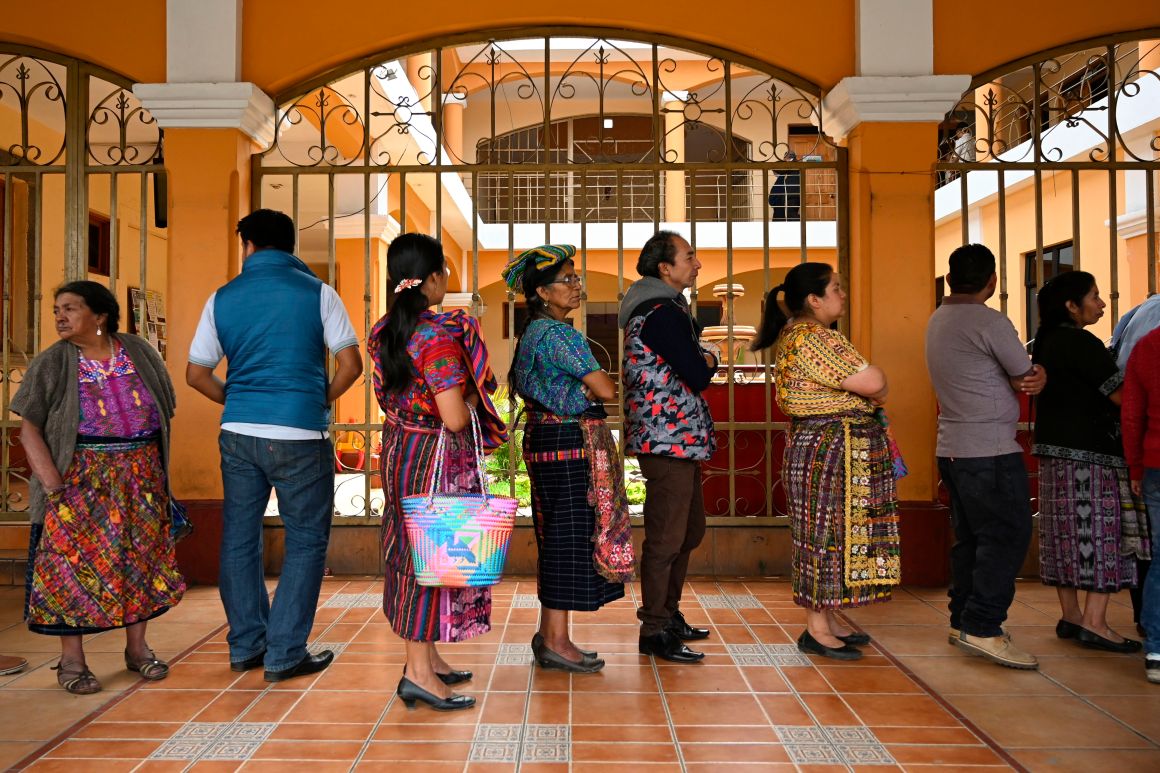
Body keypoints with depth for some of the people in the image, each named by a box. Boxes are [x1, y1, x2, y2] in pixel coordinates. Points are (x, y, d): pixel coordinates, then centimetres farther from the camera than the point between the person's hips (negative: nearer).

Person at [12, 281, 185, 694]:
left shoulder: (139, 352, 3)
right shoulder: (51, 363, -2)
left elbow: (165, 409, 9)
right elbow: (29, 427, -4)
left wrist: (152, 466, 6)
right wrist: (51, 480, -15)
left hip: (141, 475, 2)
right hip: (80, 478, -2)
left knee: (141, 558, 8)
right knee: (74, 563, -1)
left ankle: (137, 648, 22)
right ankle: (71, 660, 11)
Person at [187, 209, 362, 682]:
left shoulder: (223, 298, 6)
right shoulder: (316, 293, -2)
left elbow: (196, 374, 8)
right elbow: (351, 363, -6)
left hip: (238, 433, 4)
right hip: (300, 435, -3)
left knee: (239, 539, 15)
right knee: (306, 541, 7)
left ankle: (245, 646, 26)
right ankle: (284, 654, 9)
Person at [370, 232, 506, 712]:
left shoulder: (384, 332, 5)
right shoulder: (439, 337, -22)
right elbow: (455, 418, -24)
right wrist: (472, 398, -6)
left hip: (398, 449, 9)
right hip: (435, 457, -9)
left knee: (412, 550, 16)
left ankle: (426, 655, 29)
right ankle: (419, 672, 6)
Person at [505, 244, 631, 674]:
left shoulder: (533, 332, 15)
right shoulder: (559, 334, -15)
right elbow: (605, 391, -19)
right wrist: (596, 384, 3)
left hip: (545, 440, 10)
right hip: (571, 441, -10)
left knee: (555, 537, 14)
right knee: (571, 537, -4)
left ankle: (548, 634, 23)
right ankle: (557, 643, 4)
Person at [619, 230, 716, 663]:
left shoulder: (657, 307, 18)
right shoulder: (662, 313, -16)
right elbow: (698, 376, -19)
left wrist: (698, 361, -2)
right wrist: (710, 360, 1)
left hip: (678, 437, 11)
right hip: (669, 437, -11)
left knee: (688, 530, 19)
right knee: (666, 537, -3)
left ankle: (668, 615, 30)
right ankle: (654, 632, 7)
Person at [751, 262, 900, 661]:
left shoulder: (796, 333, 14)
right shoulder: (812, 338, -19)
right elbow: (873, 382, -21)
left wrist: (867, 395, 0)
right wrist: (875, 387, 1)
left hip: (822, 446, 11)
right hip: (831, 447, -11)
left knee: (831, 532, 14)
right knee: (828, 531, -4)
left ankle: (829, 618, 23)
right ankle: (816, 630, 4)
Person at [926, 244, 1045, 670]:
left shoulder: (938, 320, 14)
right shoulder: (990, 322, -14)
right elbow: (1028, 378, -6)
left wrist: (1028, 377, -5)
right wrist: (1036, 377, 15)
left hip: (953, 449, 9)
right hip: (990, 451, -9)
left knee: (971, 538, 14)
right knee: (1008, 535, -5)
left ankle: (962, 621, 19)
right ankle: (982, 627, -6)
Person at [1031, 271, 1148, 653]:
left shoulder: (1046, 342, 14)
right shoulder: (1082, 344, -14)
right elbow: (1121, 395, -16)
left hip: (1055, 450, 9)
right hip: (1088, 452, -9)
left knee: (1067, 533, 11)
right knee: (1100, 533, -4)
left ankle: (1070, 616, 17)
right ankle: (1094, 622, -2)